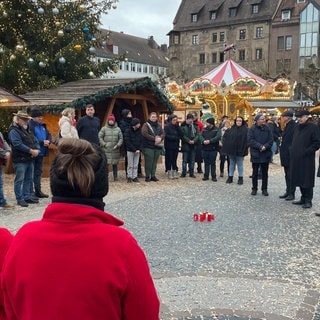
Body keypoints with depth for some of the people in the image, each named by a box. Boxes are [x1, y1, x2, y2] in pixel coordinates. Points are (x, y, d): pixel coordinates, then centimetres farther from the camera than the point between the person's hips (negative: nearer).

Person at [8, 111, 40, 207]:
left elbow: (35, 140, 15)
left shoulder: (27, 130, 18)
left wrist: (37, 150, -6)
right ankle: (20, 199, 2)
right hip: (20, 160, -9)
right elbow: (18, 144, -22)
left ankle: (27, 196, 23)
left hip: (29, 159, 9)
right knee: (19, 180, -3)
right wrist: (31, 151, -20)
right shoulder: (14, 131, -10)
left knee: (29, 179, 13)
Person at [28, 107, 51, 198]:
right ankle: (30, 192, 5)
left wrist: (48, 141, -6)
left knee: (38, 172, 14)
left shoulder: (42, 125, 13)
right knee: (31, 172, -1)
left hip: (41, 153, 8)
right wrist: (42, 142, -21)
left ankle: (38, 190, 23)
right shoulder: (29, 125, -14)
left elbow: (48, 134, 16)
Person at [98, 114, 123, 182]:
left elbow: (121, 138, 7)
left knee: (115, 164, 7)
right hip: (106, 150, -2)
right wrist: (104, 144, -8)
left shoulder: (118, 129, 7)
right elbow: (100, 137, 0)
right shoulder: (104, 129, 2)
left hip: (115, 150, 2)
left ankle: (115, 177, 16)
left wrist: (117, 145, -5)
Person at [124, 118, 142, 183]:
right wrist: (134, 149, -14)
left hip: (137, 151, 4)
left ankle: (135, 177, 10)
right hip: (130, 151, -3)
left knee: (136, 165, 5)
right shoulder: (128, 131, -6)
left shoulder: (139, 131, 7)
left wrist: (139, 149, -7)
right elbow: (127, 142, -10)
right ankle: (129, 177, 8)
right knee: (130, 165, 1)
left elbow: (141, 141, 8)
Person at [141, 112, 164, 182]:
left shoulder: (158, 125, 16)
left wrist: (160, 138, -13)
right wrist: (154, 139, -17)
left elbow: (163, 133, 9)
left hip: (158, 146, 5)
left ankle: (153, 176, 15)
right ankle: (147, 176, 2)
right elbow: (145, 134, -15)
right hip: (148, 146, -5)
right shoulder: (146, 125, -2)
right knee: (149, 162, -5)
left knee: (154, 162, 8)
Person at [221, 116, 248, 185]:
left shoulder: (245, 129, -7)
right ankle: (230, 177, 22)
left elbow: (247, 139, -12)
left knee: (240, 164, 7)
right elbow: (225, 137, 9)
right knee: (232, 164, 14)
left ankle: (240, 178, 17)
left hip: (240, 150, -4)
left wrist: (245, 147, -19)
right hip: (231, 150, 4)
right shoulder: (232, 129, 4)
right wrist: (225, 145, -2)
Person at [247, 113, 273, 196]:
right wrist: (260, 146, -20)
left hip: (266, 154, 2)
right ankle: (254, 188, 18)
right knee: (255, 172, 8)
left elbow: (271, 140, -2)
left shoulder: (267, 129, 3)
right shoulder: (252, 129, -4)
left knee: (265, 173, 8)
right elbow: (250, 141, -12)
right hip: (255, 154, -2)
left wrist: (265, 146, -18)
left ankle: (264, 189, 17)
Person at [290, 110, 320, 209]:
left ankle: (308, 200, 6)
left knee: (307, 180, -2)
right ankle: (303, 198, 22)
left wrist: (307, 151, -17)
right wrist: (292, 150, 11)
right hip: (296, 159, 7)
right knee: (299, 179, 11)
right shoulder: (297, 128, 15)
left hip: (307, 159, -7)